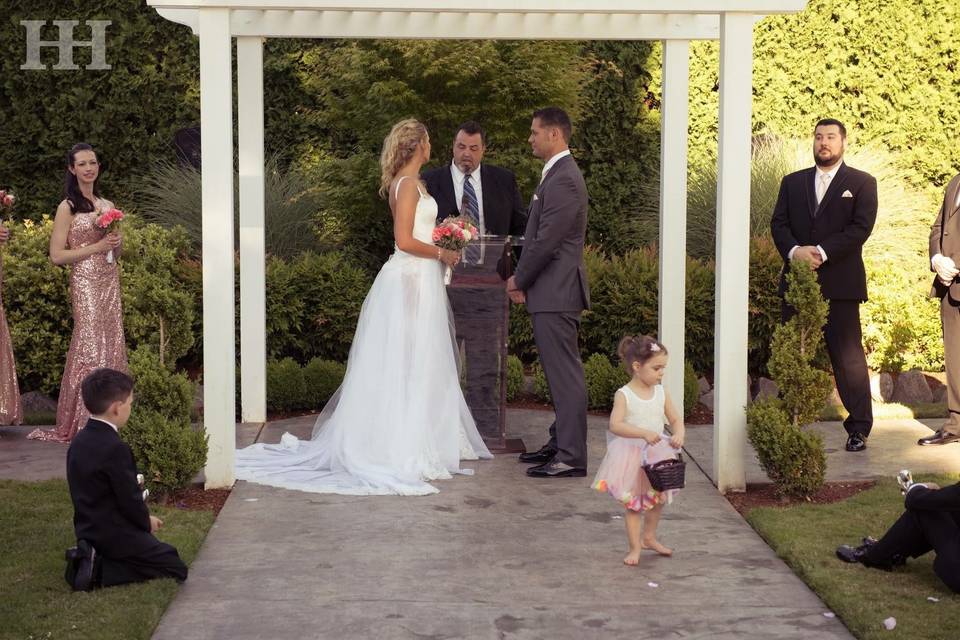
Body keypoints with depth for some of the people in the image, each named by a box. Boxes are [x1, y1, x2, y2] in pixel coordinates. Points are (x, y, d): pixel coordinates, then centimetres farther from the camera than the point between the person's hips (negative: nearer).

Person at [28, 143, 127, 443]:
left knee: (112, 346, 4)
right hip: (85, 283, -6)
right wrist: (96, 247, -14)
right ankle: (83, 421, 0)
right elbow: (57, 255, -9)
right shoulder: (68, 208, -4)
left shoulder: (107, 205, 13)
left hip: (110, 281, 6)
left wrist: (116, 243, 0)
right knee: (90, 348, -7)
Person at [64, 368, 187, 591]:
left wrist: (143, 519, 12)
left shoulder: (79, 443, 5)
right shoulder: (115, 448, -23)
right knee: (176, 570, 0)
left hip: (88, 530, 9)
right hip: (116, 536, -9)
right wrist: (147, 522, 3)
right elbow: (130, 500, -19)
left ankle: (89, 559, 8)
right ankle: (100, 571, -10)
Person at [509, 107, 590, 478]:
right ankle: (561, 443, 25)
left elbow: (546, 242, -20)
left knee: (565, 373, -7)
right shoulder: (558, 175, 17)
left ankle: (571, 458, -4)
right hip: (553, 292, 11)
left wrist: (519, 281, -8)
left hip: (556, 293, -11)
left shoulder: (563, 180, -17)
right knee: (559, 371, 16)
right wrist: (523, 279, 12)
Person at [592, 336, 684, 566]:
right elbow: (615, 425, -26)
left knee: (658, 499, 17)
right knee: (633, 503, 2)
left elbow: (676, 419, 6)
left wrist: (678, 434, -17)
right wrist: (643, 433, -38)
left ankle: (649, 537, 38)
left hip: (657, 455, 5)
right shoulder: (624, 395, -15)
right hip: (632, 456, -5)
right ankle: (635, 547, 12)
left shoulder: (661, 393, 0)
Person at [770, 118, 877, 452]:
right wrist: (794, 250, -14)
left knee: (848, 356, -4)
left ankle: (859, 427, 2)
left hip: (840, 283, -3)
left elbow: (861, 227, -6)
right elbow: (778, 223, 6)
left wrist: (822, 252, -16)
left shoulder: (862, 183, 5)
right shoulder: (792, 182, 16)